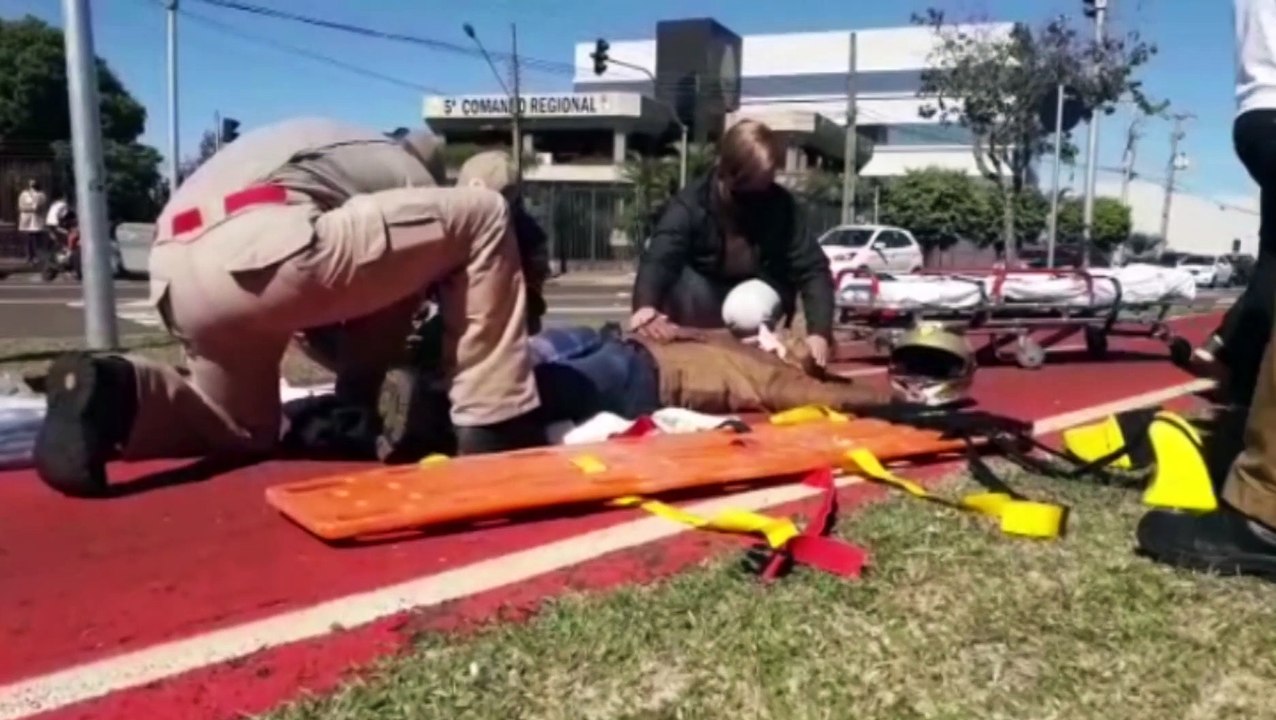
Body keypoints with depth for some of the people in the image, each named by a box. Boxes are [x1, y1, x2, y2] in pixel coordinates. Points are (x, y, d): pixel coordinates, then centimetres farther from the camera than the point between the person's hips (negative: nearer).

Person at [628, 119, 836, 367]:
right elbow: (658, 260, -40)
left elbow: (812, 267, -22)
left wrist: (819, 330, -39)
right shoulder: (691, 204, -25)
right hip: (700, 308, -3)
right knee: (684, 285, -33)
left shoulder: (781, 205, -17)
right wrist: (645, 306, -63)